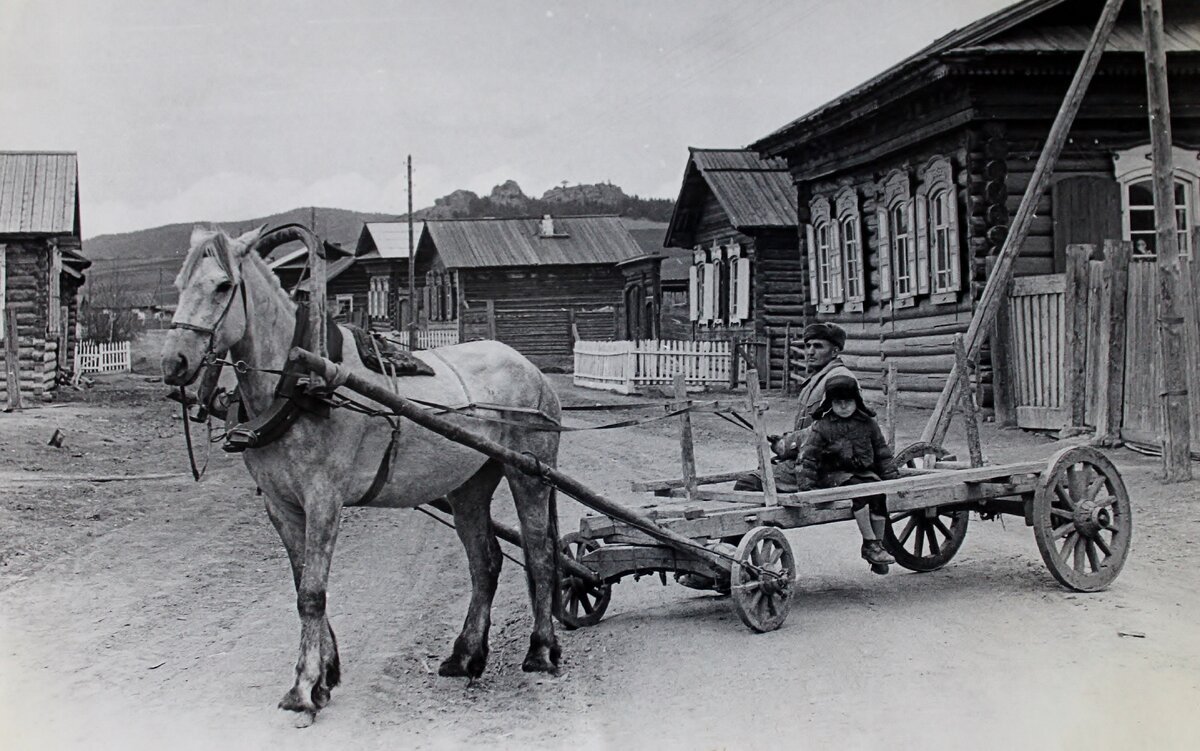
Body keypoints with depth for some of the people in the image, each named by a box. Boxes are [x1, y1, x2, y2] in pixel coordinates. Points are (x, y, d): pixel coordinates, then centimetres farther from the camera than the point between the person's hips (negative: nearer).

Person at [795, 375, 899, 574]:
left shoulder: (867, 423, 8)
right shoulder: (822, 427, -4)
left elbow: (882, 452, 17)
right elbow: (808, 457, -5)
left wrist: (892, 475, 9)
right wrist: (805, 486, -13)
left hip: (864, 471, 4)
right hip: (833, 474, -4)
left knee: (879, 493, -25)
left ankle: (879, 543, -11)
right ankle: (869, 544, -26)